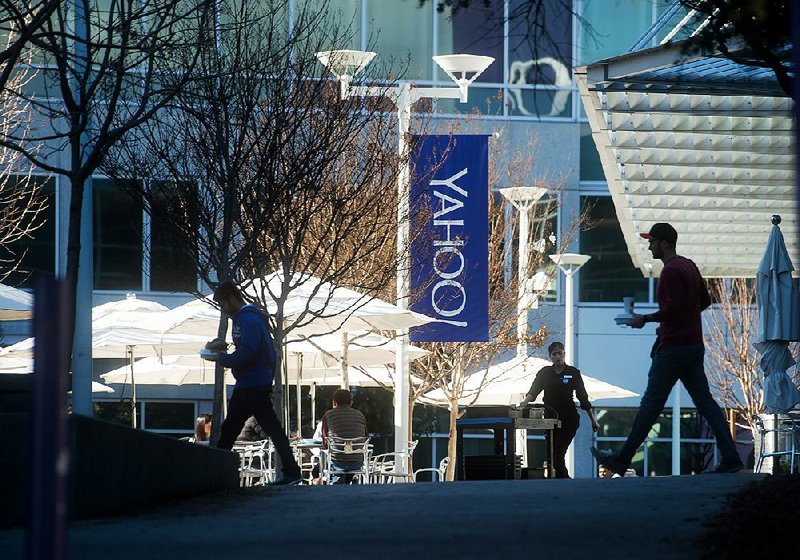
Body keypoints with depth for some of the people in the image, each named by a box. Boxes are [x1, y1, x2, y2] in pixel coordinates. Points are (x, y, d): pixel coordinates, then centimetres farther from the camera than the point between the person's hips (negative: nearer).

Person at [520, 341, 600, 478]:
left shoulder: (573, 373, 2)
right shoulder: (545, 373, 9)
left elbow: (583, 397, 4)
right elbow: (533, 392, -1)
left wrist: (593, 420, 4)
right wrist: (524, 403, -22)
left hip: (569, 419, -3)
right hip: (550, 418, 3)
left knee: (558, 453, -12)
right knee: (554, 453, 1)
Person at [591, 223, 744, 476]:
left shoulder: (671, 271, -15)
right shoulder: (689, 266, 15)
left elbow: (674, 309, -23)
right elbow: (705, 300, 22)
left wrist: (645, 319, -12)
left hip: (673, 348, -9)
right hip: (694, 345, 9)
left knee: (651, 403, -4)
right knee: (704, 400, 6)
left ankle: (622, 460, 1)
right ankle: (730, 457, -2)